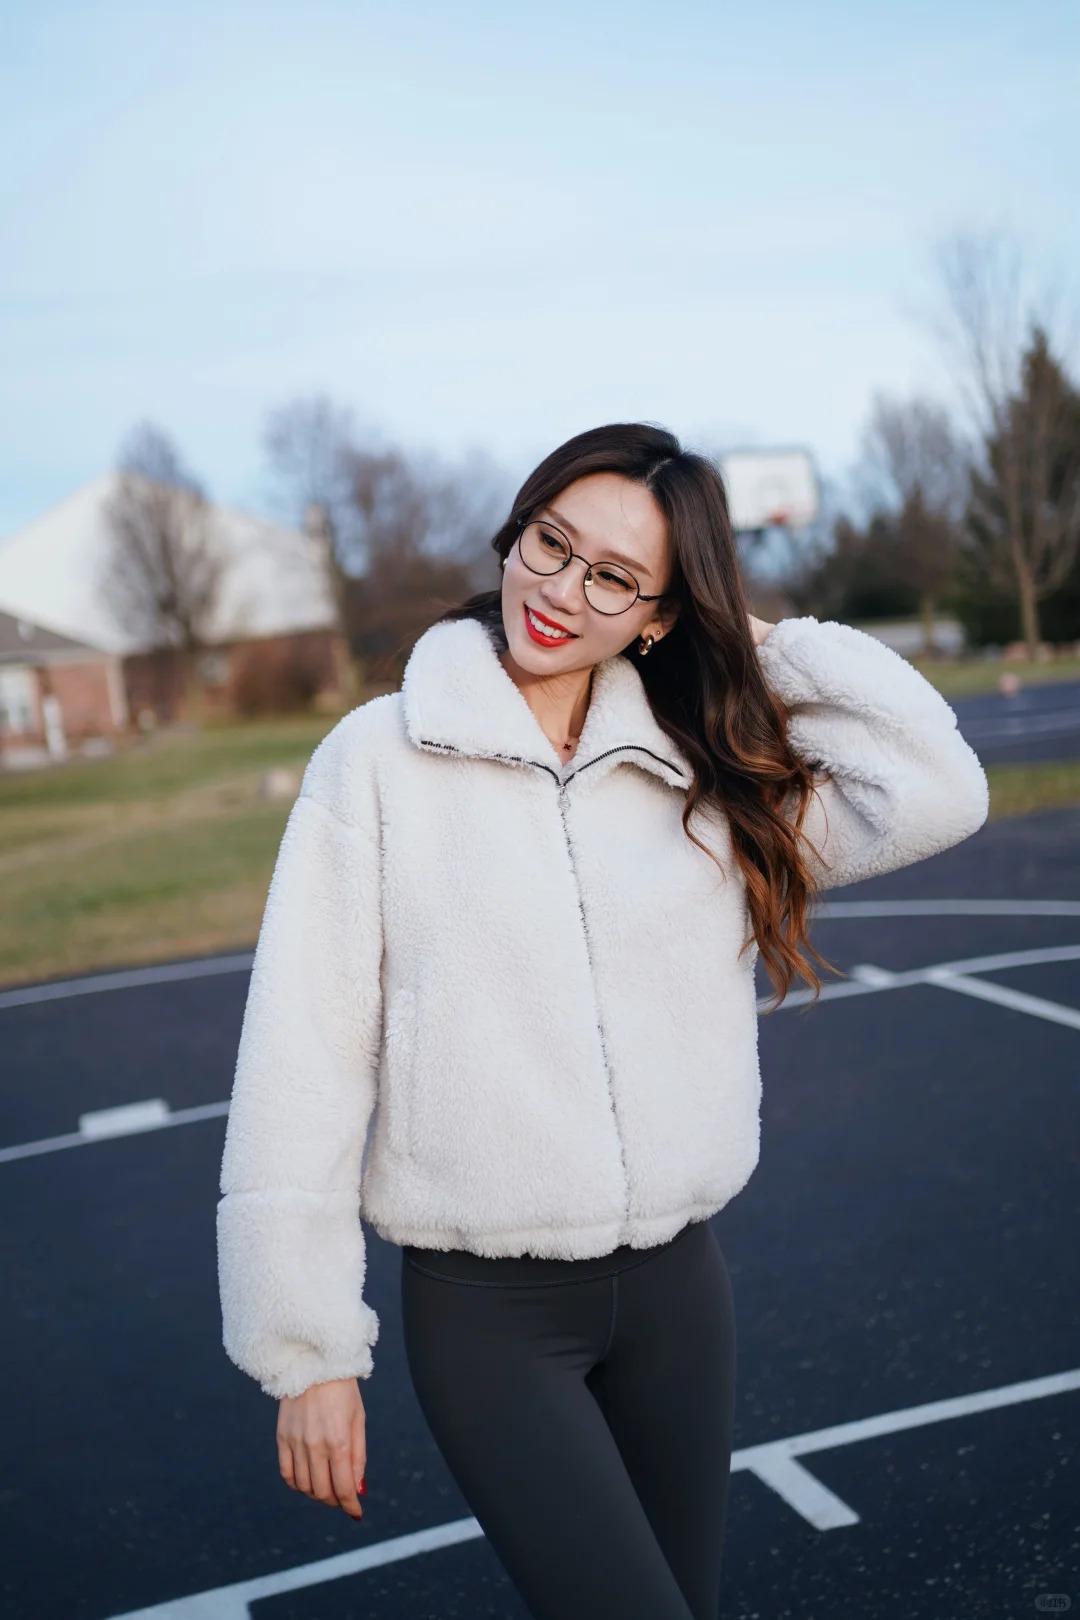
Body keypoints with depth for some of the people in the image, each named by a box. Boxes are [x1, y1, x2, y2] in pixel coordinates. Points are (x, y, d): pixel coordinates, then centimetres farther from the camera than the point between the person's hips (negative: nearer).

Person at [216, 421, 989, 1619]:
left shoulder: (707, 780, 2)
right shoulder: (380, 759, -8)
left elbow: (937, 796, -10)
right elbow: (303, 1063, -9)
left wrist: (775, 648, -5)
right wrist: (306, 1348, -9)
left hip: (677, 1286, 4)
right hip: (485, 1308, -3)